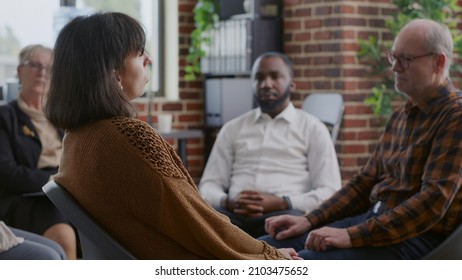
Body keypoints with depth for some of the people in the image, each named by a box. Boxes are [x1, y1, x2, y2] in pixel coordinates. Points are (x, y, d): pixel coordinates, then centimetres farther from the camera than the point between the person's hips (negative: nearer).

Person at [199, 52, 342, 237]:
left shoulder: (312, 128, 14)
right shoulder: (232, 128, 23)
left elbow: (330, 192, 4)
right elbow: (209, 185, 17)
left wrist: (281, 203, -13)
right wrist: (227, 202, -8)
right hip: (234, 215, 2)